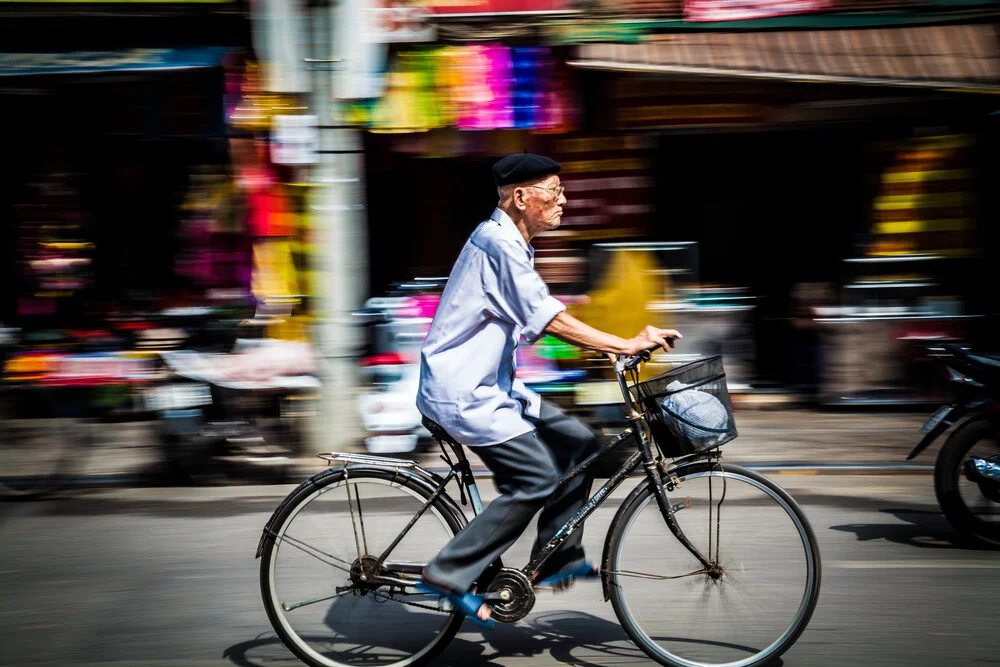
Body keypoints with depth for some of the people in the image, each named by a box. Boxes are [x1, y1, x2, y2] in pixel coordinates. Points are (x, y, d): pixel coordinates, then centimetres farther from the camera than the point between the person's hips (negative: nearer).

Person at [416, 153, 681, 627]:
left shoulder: (509, 242, 15)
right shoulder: (498, 242, -18)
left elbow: (541, 317, 17)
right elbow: (547, 319, -24)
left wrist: (614, 347, 8)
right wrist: (624, 346, -23)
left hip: (488, 383, 10)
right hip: (462, 392, -10)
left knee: (578, 443, 7)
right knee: (536, 479, -14)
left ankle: (559, 560, 14)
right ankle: (448, 574, -7)